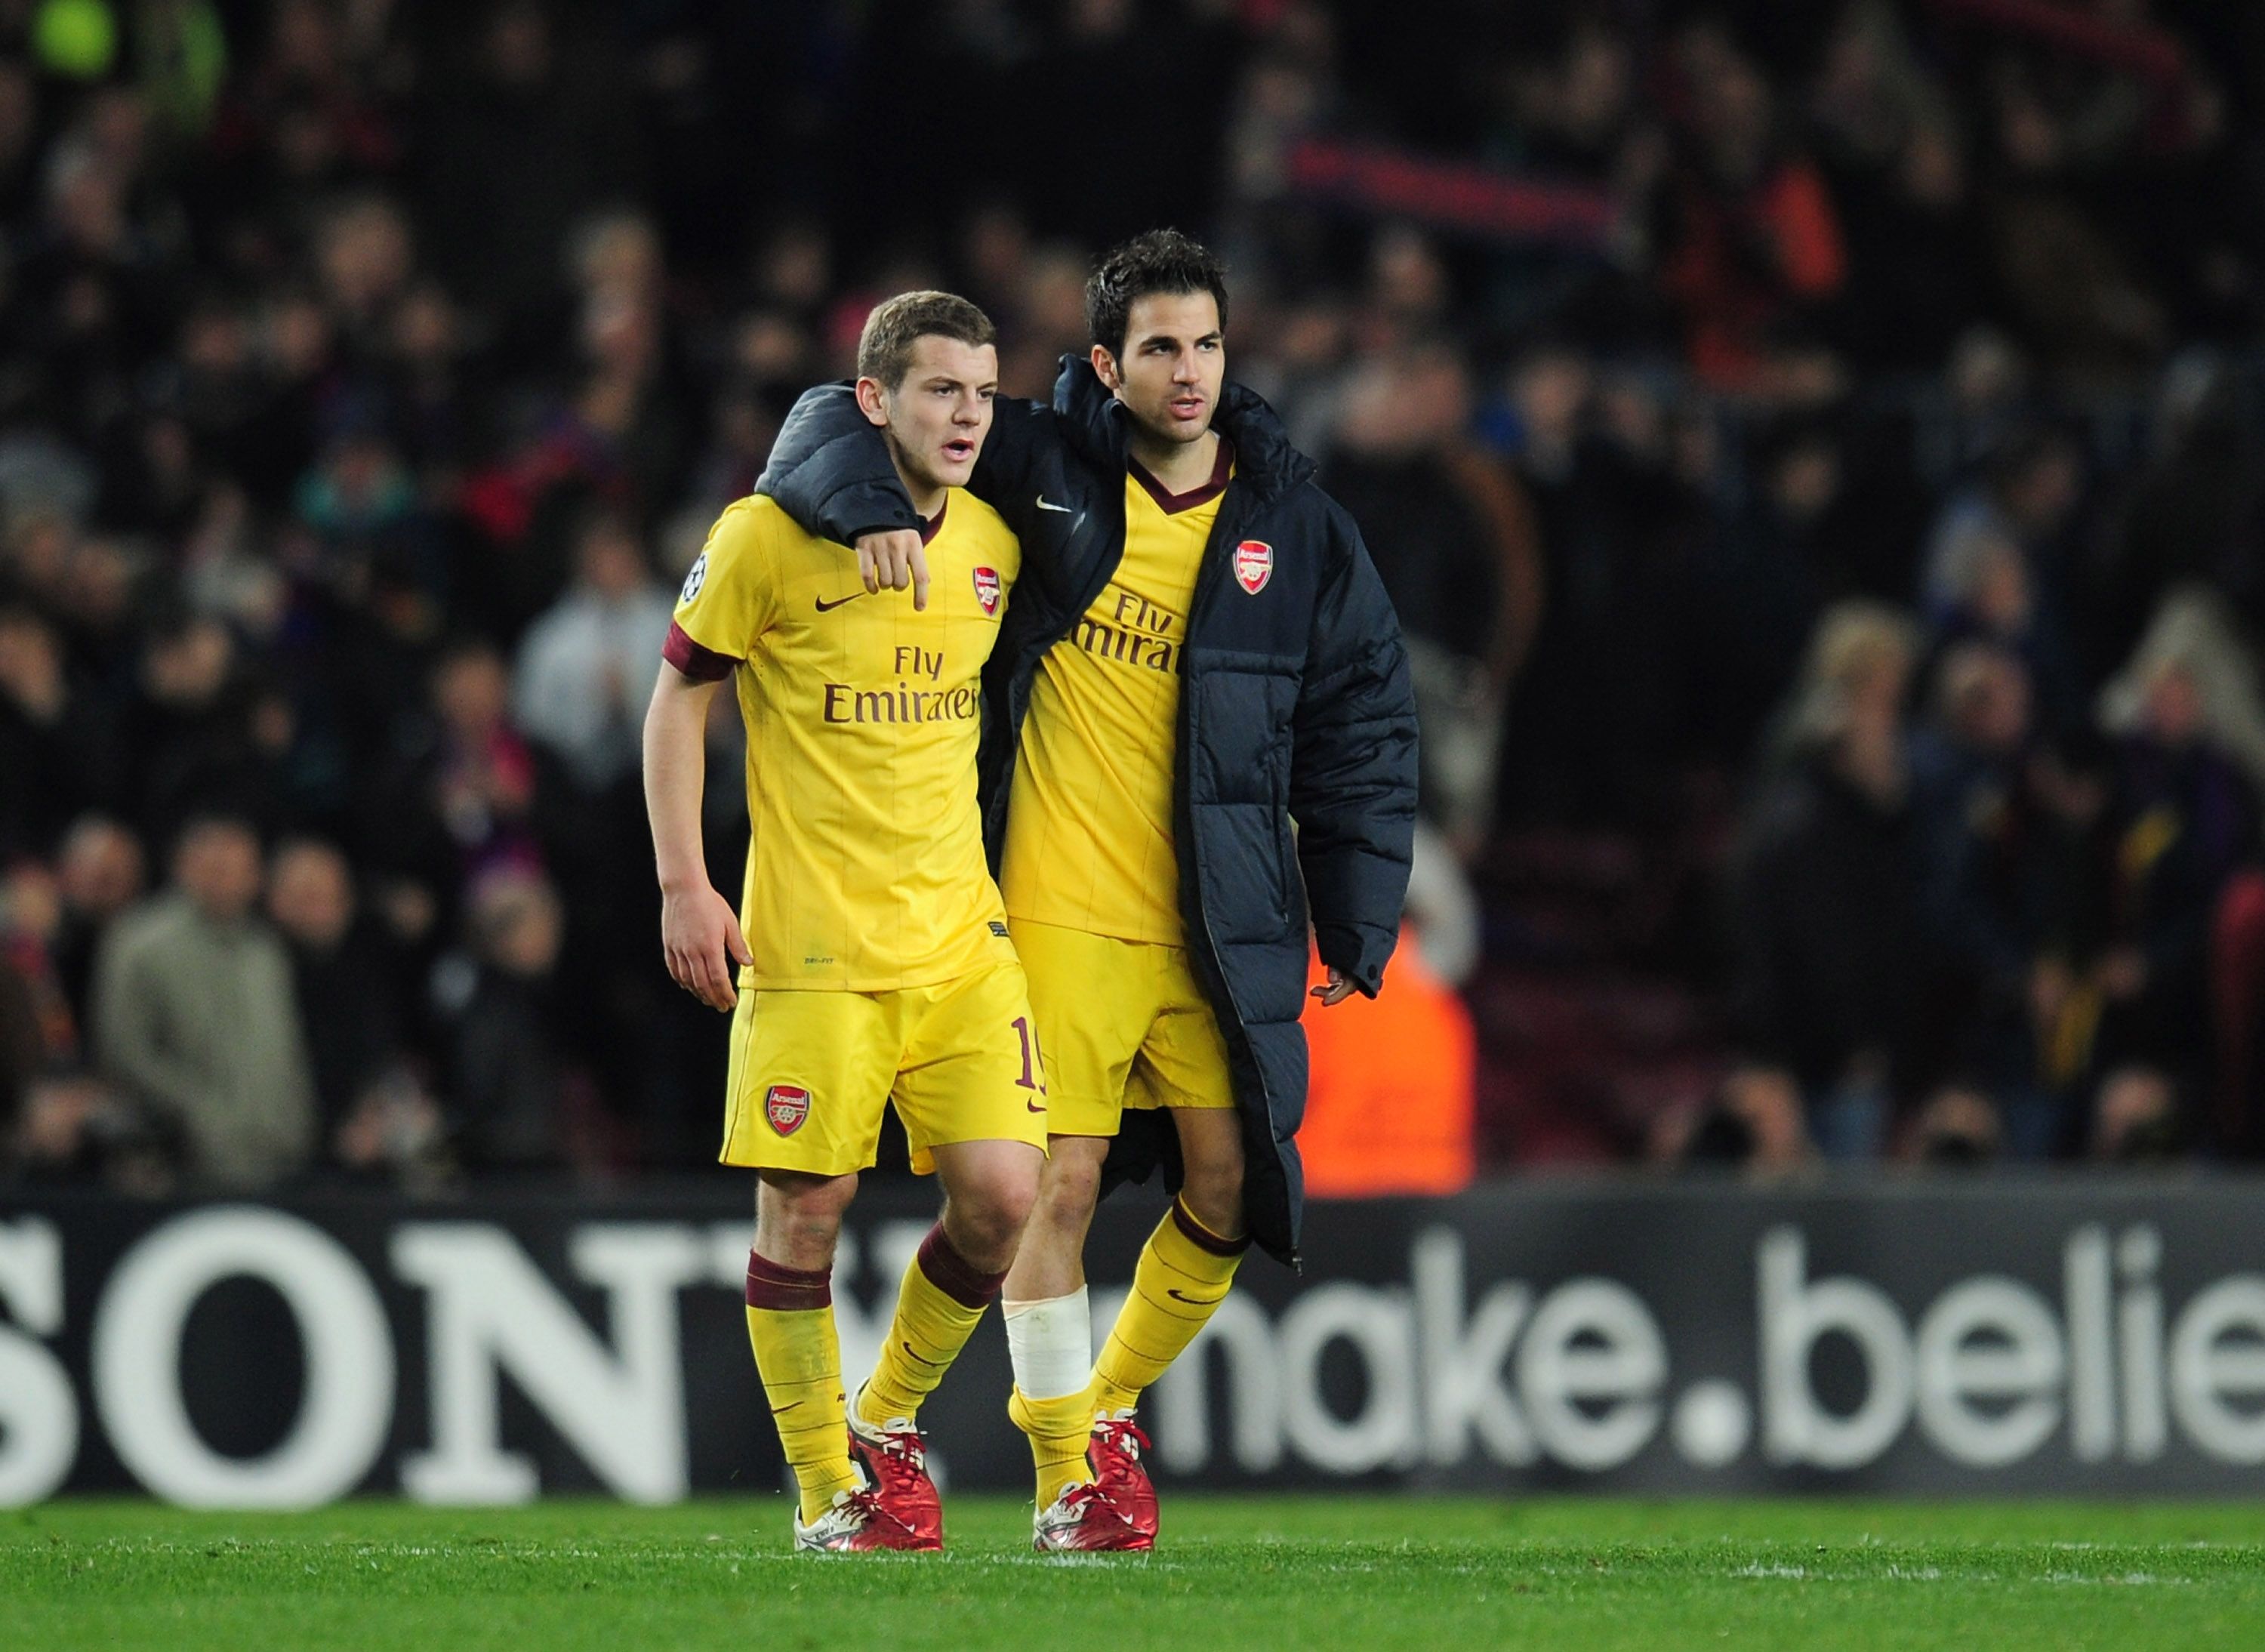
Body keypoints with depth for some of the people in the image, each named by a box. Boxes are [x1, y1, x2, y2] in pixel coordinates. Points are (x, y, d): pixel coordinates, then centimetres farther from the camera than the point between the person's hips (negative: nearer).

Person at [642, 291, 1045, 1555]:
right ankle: (828, 1492, 11)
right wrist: (685, 885, -6)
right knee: (805, 1209, -3)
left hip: (962, 932, 4)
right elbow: (679, 699, 0)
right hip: (812, 939, -4)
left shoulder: (994, 544, 6)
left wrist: (1018, 869, 19)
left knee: (1003, 1193, -5)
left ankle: (890, 1420, 18)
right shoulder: (771, 537, -8)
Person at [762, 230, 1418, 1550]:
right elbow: (838, 420, 2)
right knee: (1058, 1183, -5)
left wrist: (1358, 929, 4)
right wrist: (873, 504, -21)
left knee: (1233, 1180, 0)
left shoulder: (1293, 522, 3)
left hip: (1217, 924, 2)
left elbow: (1364, 731, 8)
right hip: (1056, 913, -2)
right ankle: (1069, 1474, 8)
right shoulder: (1045, 470, -2)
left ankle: (1114, 1405, 24)